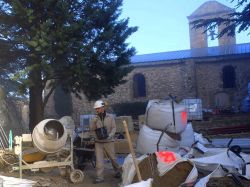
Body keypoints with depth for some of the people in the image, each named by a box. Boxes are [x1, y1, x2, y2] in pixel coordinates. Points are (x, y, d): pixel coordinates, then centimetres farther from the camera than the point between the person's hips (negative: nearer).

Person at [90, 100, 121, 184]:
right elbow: (92, 128, -2)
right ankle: (99, 177, 3)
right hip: (98, 142, 2)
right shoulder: (95, 118, 5)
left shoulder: (110, 117, -1)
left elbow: (114, 128, -3)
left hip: (109, 141, -2)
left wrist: (110, 135, -19)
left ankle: (117, 170, 35)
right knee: (99, 160, -2)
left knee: (112, 157, 10)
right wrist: (94, 122, -20)